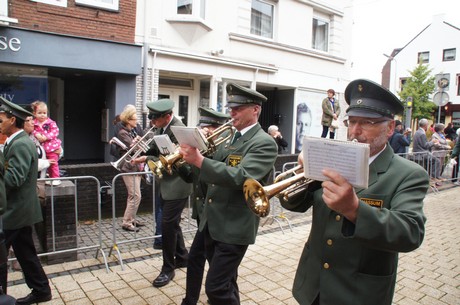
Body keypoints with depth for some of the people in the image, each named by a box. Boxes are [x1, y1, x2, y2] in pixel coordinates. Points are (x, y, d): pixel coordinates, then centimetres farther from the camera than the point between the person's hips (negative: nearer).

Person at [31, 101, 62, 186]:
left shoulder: (51, 123, -6)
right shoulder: (34, 124, 3)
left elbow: (55, 131, -12)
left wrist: (46, 137, -21)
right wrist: (36, 135, -21)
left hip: (52, 147, -4)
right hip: (41, 148, 4)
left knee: (53, 163, -4)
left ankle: (56, 178, 4)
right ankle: (51, 177, 26)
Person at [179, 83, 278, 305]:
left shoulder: (264, 143, -13)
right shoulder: (230, 138, 12)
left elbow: (240, 177, -28)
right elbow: (214, 170, 11)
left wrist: (199, 160, -33)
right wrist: (192, 156, -6)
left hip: (235, 226, -8)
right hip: (212, 222, 8)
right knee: (225, 283, 22)